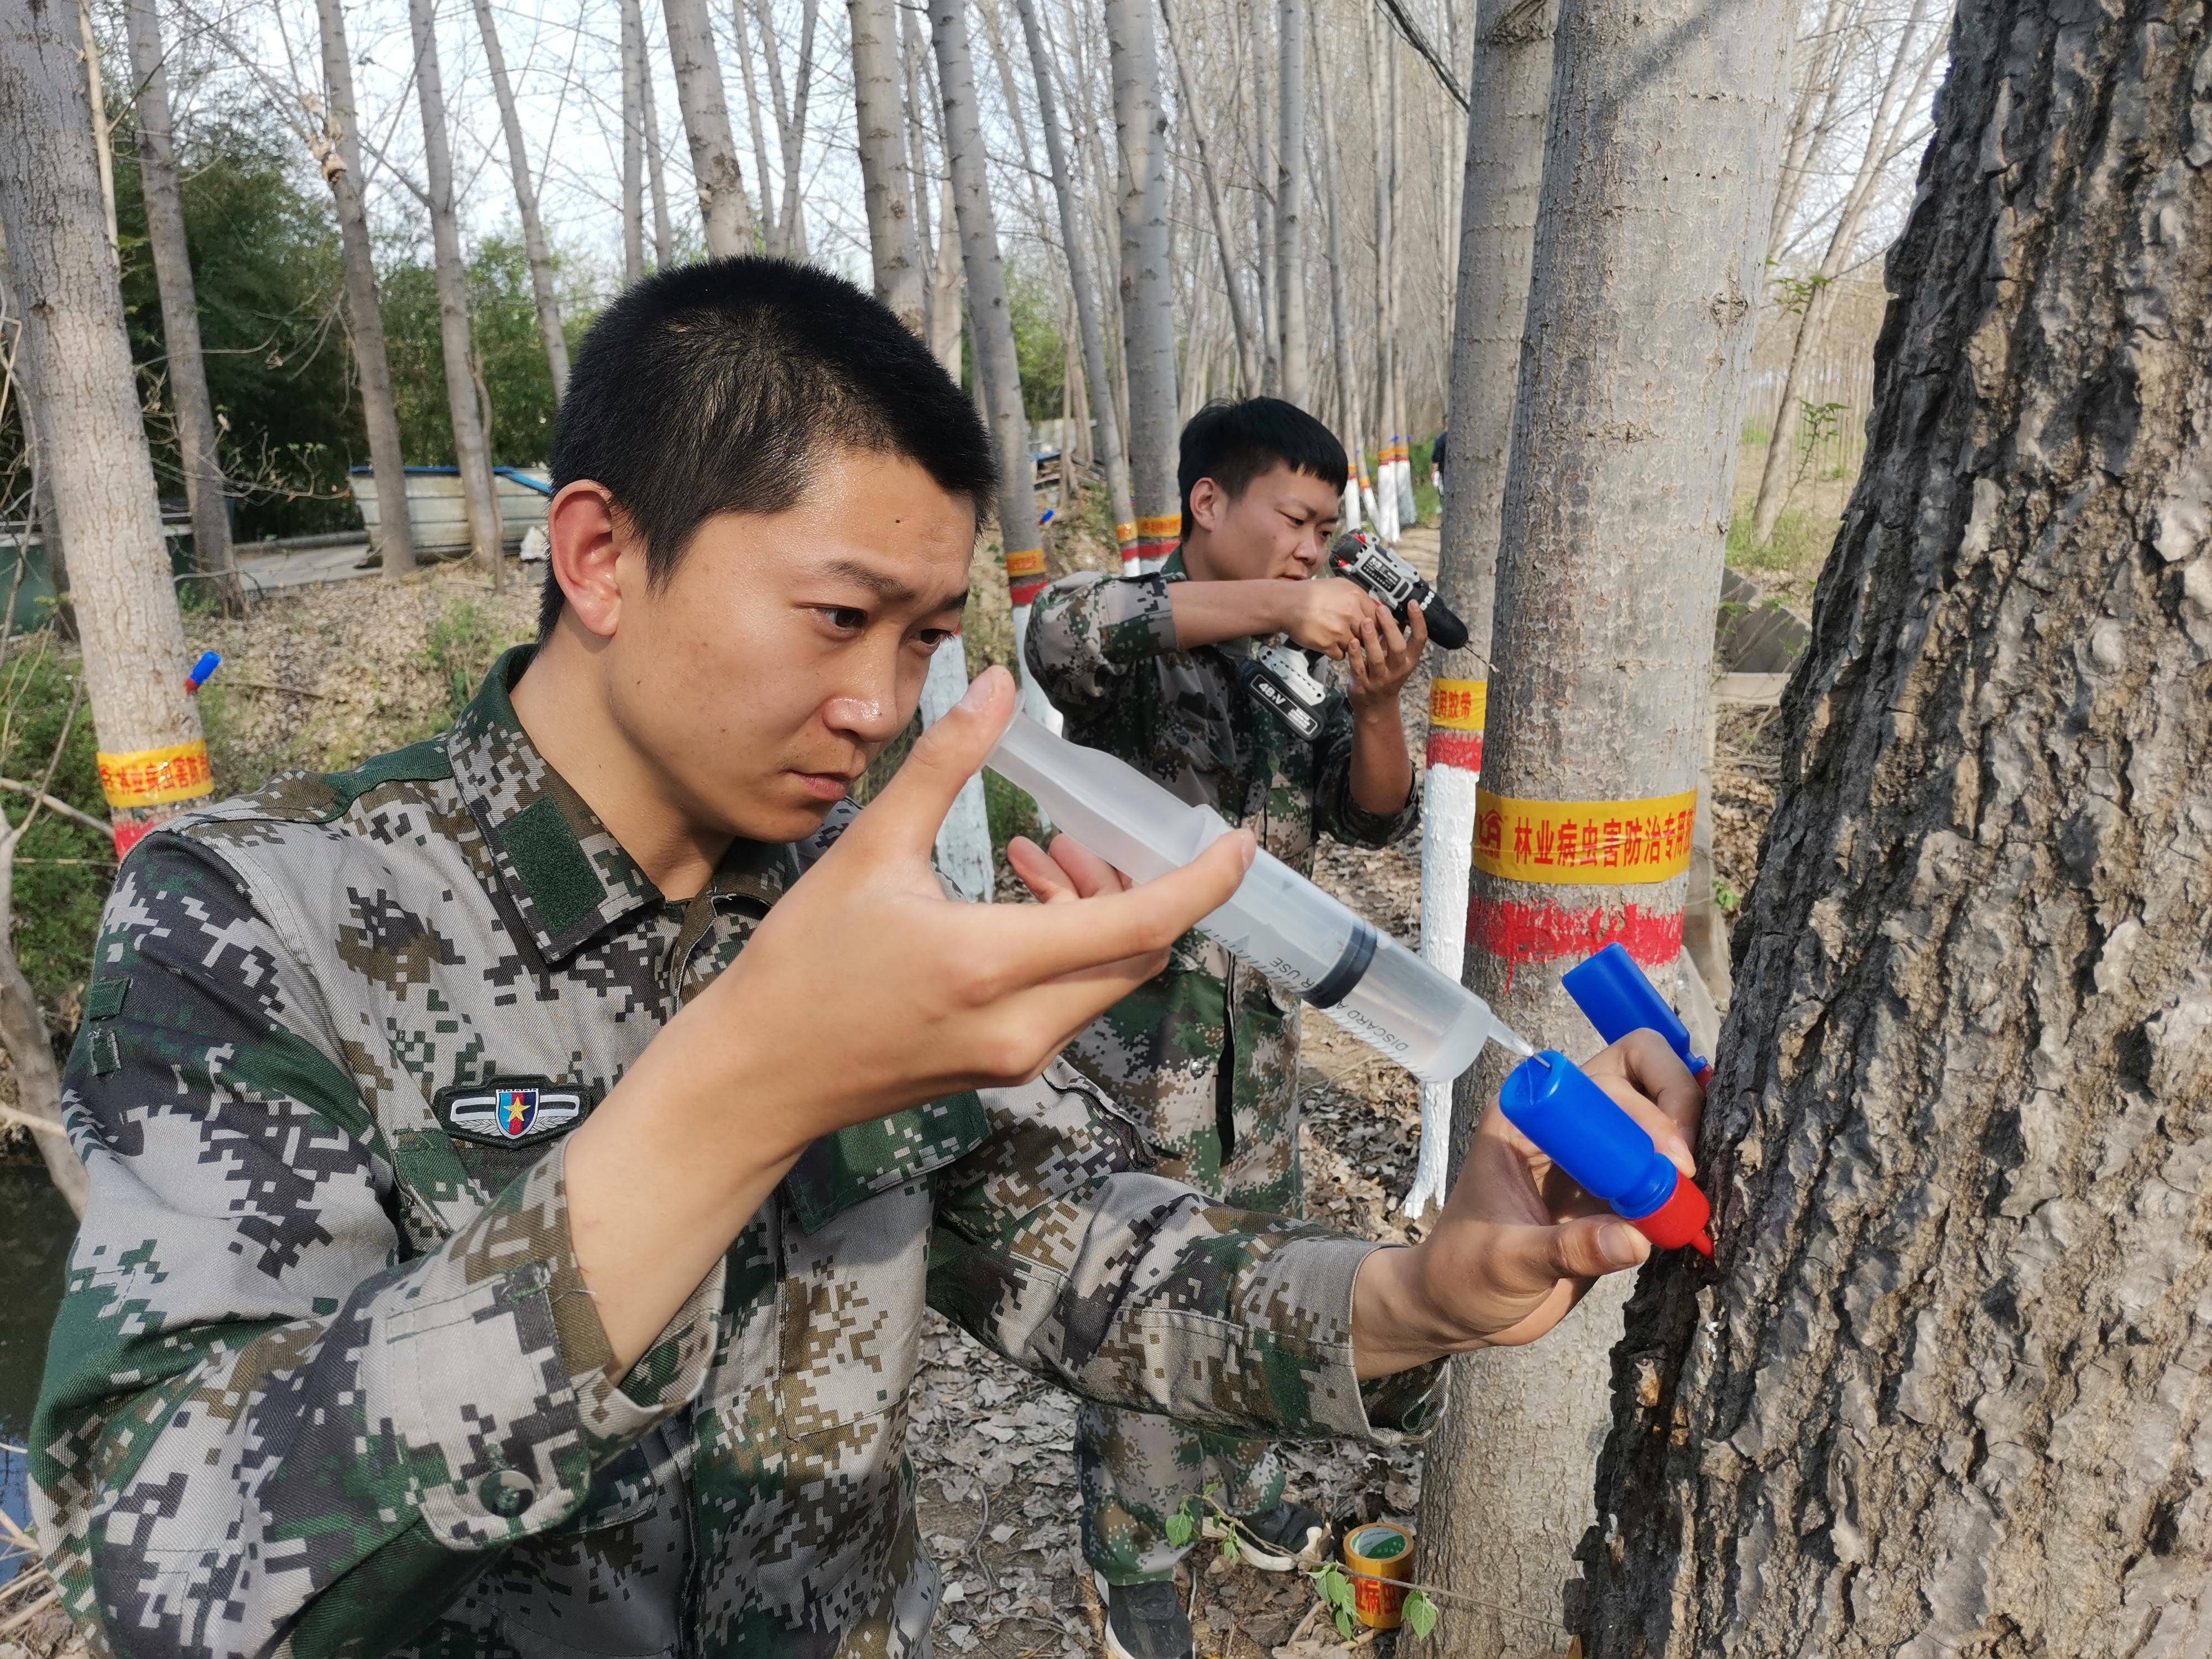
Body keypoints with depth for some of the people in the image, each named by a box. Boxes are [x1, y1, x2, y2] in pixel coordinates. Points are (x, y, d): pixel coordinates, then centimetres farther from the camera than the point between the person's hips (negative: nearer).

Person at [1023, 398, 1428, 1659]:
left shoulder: (1303, 659, 5)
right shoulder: (1133, 636, -13)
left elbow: (1377, 817, 1)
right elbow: (1064, 630, -38)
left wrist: (1378, 699, -18)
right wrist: (1279, 601, -42)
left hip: (1261, 1035, 6)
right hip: (1134, 1035, -6)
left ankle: (1248, 1479, 47)